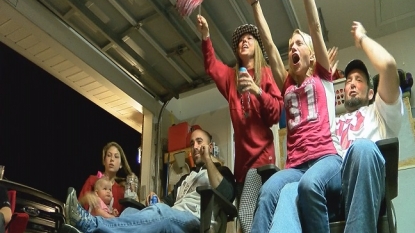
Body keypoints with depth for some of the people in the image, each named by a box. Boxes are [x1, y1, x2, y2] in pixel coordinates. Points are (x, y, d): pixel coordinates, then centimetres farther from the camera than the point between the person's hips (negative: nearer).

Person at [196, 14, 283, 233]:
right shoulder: (231, 76, 20)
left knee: (246, 214, -18)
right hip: (242, 155, 5)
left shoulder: (266, 73, 6)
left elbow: (277, 112, -2)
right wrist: (205, 37, -9)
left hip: (261, 153, -5)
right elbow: (211, 67, 4)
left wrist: (258, 91, -19)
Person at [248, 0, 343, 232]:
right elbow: (269, 43, 23)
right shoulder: (287, 85, 25)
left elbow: (316, 27, 12)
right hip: (295, 165, 3)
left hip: (327, 157, -2)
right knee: (268, 191, -31)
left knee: (309, 184, -38)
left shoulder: (322, 76, 19)